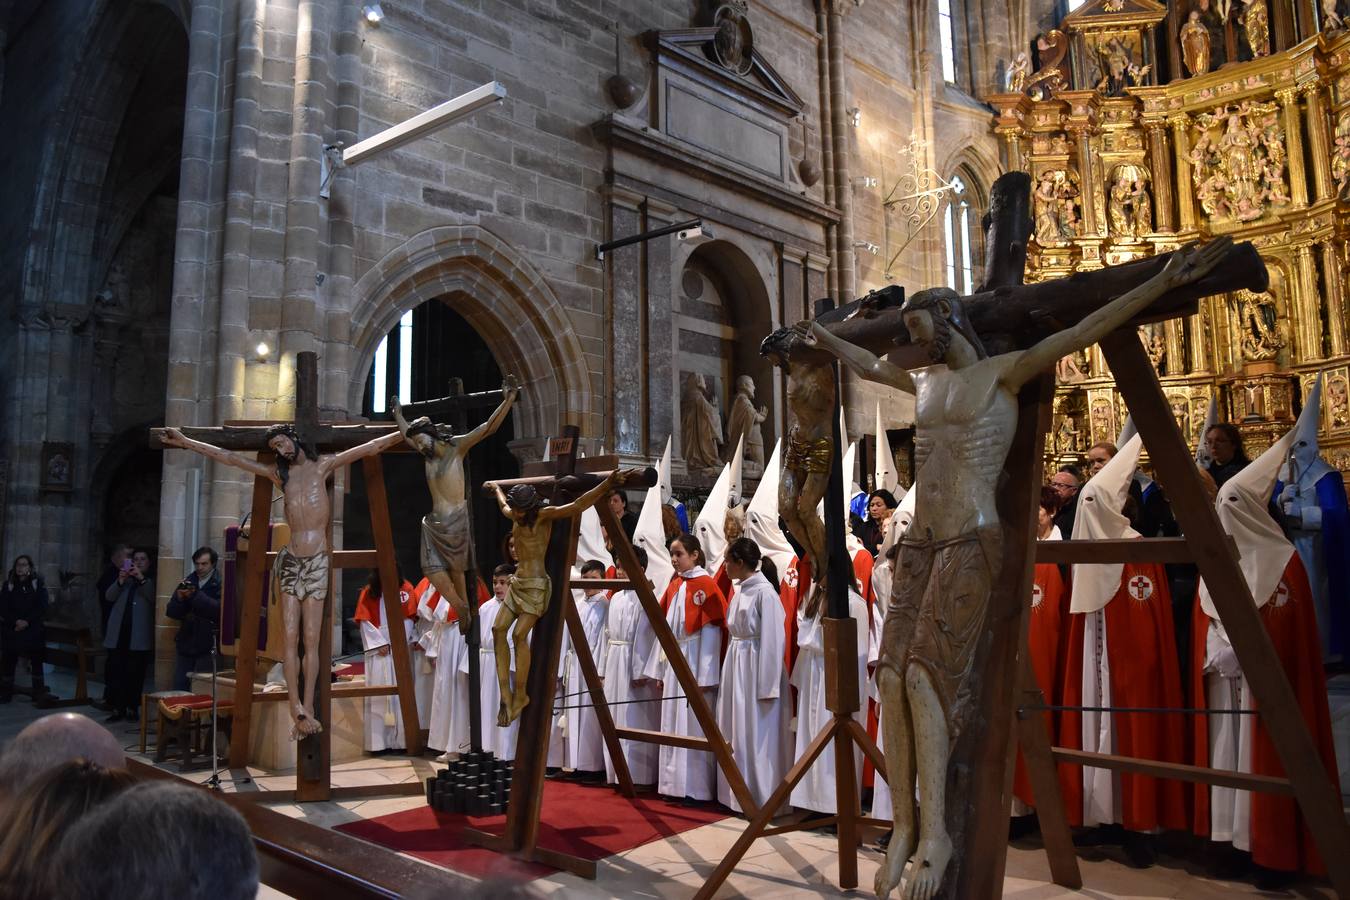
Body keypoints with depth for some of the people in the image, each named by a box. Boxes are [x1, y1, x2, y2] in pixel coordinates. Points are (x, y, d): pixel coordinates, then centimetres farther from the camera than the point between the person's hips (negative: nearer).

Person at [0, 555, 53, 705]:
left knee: (36, 660, -1)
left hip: (33, 629, -1)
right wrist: (15, 621, -14)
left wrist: (27, 622, -14)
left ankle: (39, 693, 2)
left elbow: (42, 607, -2)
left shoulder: (38, 583, 2)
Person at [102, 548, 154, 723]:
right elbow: (110, 597, 4)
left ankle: (132, 708, 7)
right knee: (115, 672, -1)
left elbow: (154, 598, -10)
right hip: (118, 634, 3)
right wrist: (120, 581, -14)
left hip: (138, 636, -3)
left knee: (135, 674, -1)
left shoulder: (151, 581, 8)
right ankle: (117, 709, 3)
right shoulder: (124, 578, 18)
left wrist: (142, 579, -19)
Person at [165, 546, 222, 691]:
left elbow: (219, 609, -21)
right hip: (186, 644, 6)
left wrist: (195, 595, -23)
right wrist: (179, 599, -11)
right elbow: (171, 612, 9)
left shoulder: (219, 584, -5)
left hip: (207, 646, -6)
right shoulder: (189, 581, 12)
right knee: (178, 688, 9)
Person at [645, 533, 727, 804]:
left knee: (692, 726, -3)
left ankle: (696, 788, 5)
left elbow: (711, 631, -13)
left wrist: (704, 675, -16)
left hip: (694, 662, -7)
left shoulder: (705, 585, -10)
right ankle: (674, 783, 19)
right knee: (672, 725, 11)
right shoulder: (674, 586, 12)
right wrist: (659, 669, 12)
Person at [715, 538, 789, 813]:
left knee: (756, 736, -1)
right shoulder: (740, 590, 10)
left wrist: (767, 686, -17)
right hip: (735, 666, 9)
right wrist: (730, 671, 11)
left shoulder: (764, 592, -15)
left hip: (756, 668, -9)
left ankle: (761, 798, 11)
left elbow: (773, 641, -17)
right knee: (736, 735, 14)